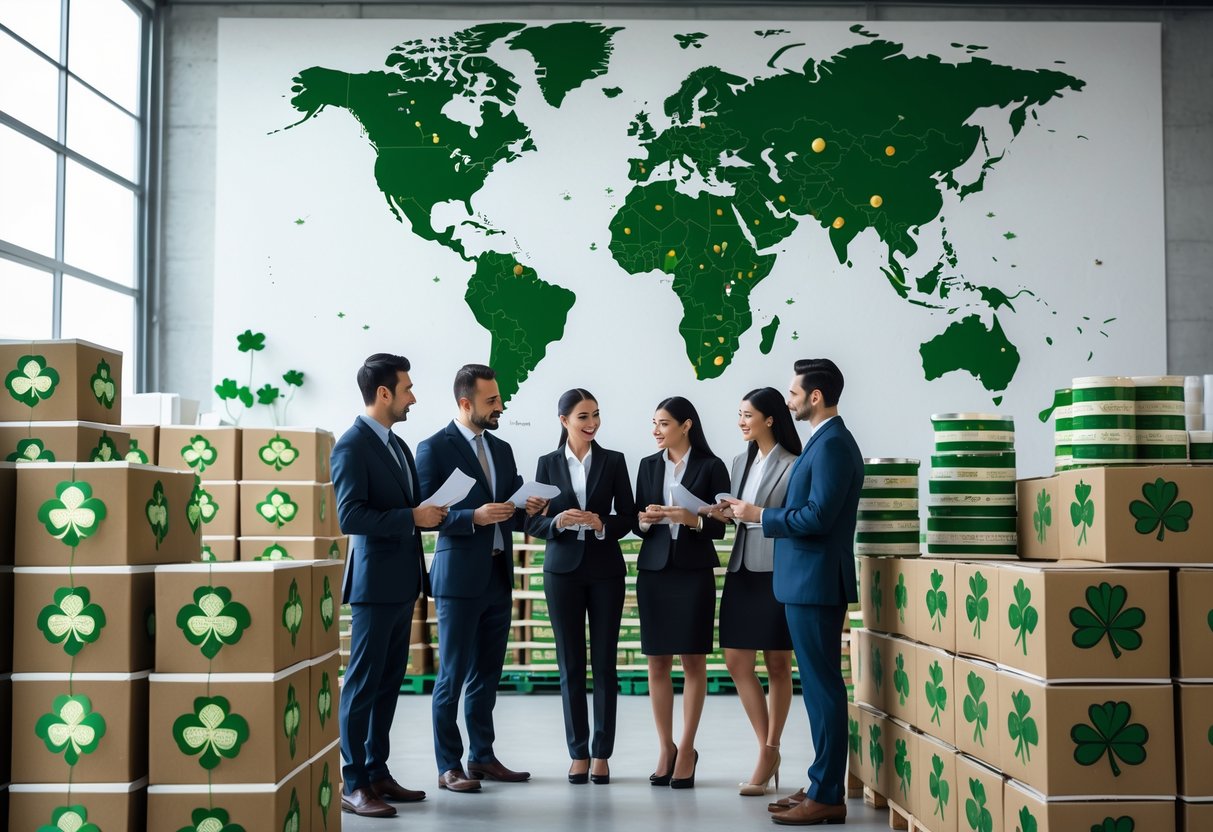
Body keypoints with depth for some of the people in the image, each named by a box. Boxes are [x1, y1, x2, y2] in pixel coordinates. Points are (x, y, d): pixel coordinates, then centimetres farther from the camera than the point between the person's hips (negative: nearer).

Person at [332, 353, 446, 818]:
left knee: (388, 683, 13)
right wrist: (412, 517, -19)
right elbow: (350, 517, -20)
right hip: (374, 583, -9)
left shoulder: (397, 445, 15)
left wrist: (431, 514, 4)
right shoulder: (353, 445, -12)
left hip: (402, 583, 9)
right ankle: (353, 784, 3)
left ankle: (376, 772, 21)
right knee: (363, 684, -3)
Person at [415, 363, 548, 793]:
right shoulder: (435, 448, -6)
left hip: (498, 577, 7)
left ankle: (482, 757, 22)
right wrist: (474, 517, -21)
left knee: (487, 674, 13)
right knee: (452, 675, 0)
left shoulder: (501, 450, 15)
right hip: (459, 577, -7)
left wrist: (527, 510, -2)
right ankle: (449, 766, 7)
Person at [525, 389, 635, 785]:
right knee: (571, 664, 3)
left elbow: (627, 517, 3)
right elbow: (533, 522, 3)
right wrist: (557, 521, -17)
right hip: (563, 570, 0)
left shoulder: (613, 461, 4)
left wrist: (601, 524, -17)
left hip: (605, 569, 0)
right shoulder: (548, 463, 5)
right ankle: (578, 753, 11)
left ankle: (602, 754, 7)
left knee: (605, 663, 1)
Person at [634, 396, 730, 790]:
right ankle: (666, 747, 11)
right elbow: (637, 523, 12)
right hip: (654, 569, 3)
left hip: (694, 570, -3)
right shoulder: (648, 465, 11)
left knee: (693, 660, -1)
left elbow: (720, 526, -1)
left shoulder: (711, 466, 0)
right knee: (658, 662, 2)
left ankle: (687, 750, 5)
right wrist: (645, 521, -10)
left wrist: (693, 519, -20)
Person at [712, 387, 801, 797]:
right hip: (742, 570, 7)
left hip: (776, 573, -7)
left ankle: (769, 752, 13)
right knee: (737, 663, 4)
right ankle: (768, 751, 15)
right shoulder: (741, 462, 14)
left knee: (778, 666, 4)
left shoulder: (792, 466, -8)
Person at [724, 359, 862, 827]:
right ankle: (824, 785, 20)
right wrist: (764, 514, 10)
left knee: (823, 688, -6)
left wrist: (760, 516, -12)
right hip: (808, 582, 10)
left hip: (816, 583, -10)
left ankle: (827, 797, -1)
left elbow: (818, 516, -22)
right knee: (819, 687, 13)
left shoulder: (832, 445, -15)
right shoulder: (826, 442, 16)